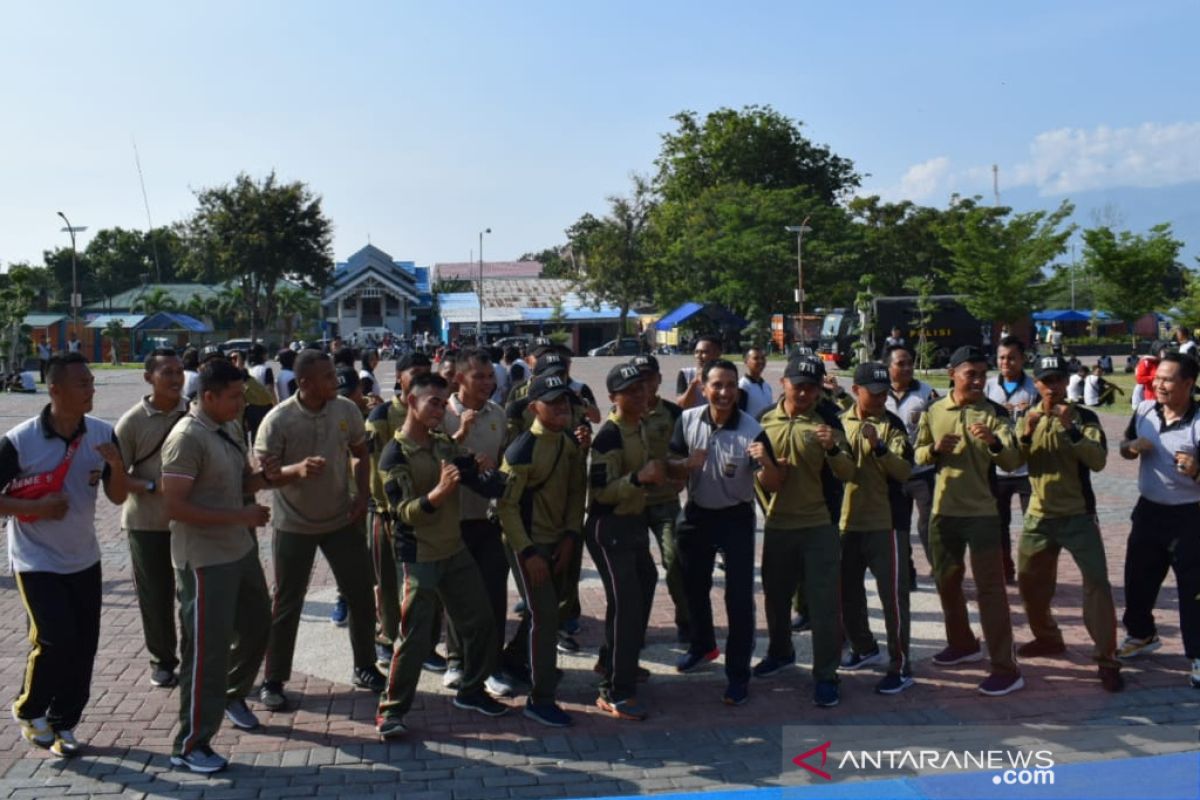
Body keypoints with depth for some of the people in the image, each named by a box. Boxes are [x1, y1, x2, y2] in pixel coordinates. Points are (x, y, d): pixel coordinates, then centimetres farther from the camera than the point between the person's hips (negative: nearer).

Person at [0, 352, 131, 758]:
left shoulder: (102, 433, -6)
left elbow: (118, 497, -2)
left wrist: (116, 464, -21)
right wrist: (35, 507, -23)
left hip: (83, 559, 5)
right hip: (37, 561, -4)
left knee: (84, 645, 8)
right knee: (56, 639, -10)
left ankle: (63, 723, 26)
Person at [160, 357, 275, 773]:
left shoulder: (232, 429, 7)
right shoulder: (187, 438, -20)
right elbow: (175, 507, -24)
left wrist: (263, 477, -4)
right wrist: (240, 516, -24)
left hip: (241, 549, 9)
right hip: (204, 560, -9)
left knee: (256, 626, 22)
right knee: (206, 648, -2)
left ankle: (233, 695, 47)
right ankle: (190, 745, 12)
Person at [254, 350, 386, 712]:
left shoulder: (347, 410, -7)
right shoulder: (278, 420, -18)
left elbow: (360, 452, 9)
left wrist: (362, 494, -2)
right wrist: (297, 470, -33)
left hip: (342, 519, 4)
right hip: (294, 525, -3)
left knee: (361, 596, 9)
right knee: (287, 604, 6)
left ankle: (364, 667, 28)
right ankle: (273, 681, 23)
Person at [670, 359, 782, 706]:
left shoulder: (751, 430, -19)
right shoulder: (688, 420, -10)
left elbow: (773, 486, -17)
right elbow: (671, 469, -2)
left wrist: (765, 462, -38)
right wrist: (687, 464, -25)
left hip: (736, 518, -4)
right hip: (696, 514, 4)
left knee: (739, 597, -3)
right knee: (694, 587, 20)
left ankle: (738, 674, 10)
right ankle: (703, 645, 45)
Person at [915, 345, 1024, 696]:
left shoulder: (994, 412, -8)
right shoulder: (933, 412, 3)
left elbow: (1012, 462, -16)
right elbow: (919, 455, 9)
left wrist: (994, 443, -37)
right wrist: (935, 449, -13)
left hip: (981, 512, -5)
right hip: (943, 510, 5)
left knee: (989, 588, -5)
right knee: (946, 581, 18)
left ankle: (1006, 669, 0)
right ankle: (963, 644, 38)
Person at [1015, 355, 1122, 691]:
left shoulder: (1084, 417, -6)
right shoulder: (1027, 418, 4)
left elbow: (1098, 461, -19)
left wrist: (1070, 428, -29)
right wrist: (1026, 435, -21)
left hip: (1078, 516, -4)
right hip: (1039, 516, 4)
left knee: (1097, 583, -9)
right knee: (1029, 581, 13)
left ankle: (1107, 659, -1)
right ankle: (1047, 638, 35)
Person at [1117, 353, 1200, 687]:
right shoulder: (1145, 409, -2)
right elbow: (1123, 448, 12)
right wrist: (1132, 446, -10)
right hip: (1148, 509, 6)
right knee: (1137, 577, 17)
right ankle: (1141, 634, 39)